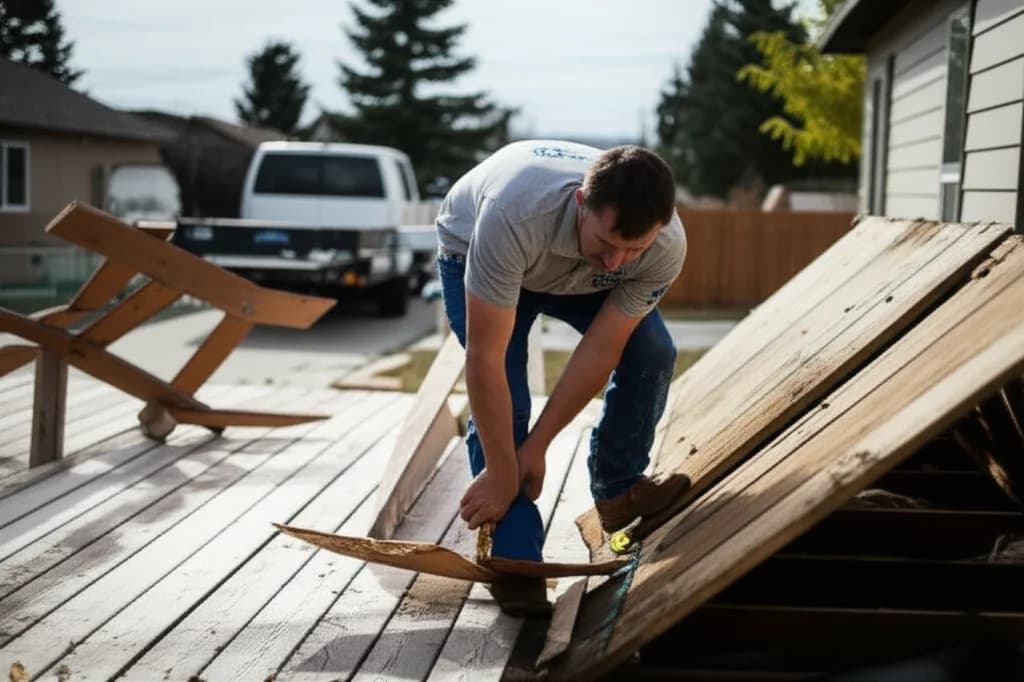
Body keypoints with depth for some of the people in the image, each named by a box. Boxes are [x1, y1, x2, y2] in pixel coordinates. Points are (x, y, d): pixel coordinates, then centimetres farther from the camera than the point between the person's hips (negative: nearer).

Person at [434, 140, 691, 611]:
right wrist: (502, 474, -34)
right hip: (475, 256, -3)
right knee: (501, 402, -20)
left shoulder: (666, 247, -34)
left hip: (579, 273, 4)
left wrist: (537, 446, -23)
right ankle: (515, 561, -12)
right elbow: (485, 357, -41)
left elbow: (601, 351, -25)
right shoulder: (514, 216, -47)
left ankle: (617, 491, 11)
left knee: (650, 353, -11)